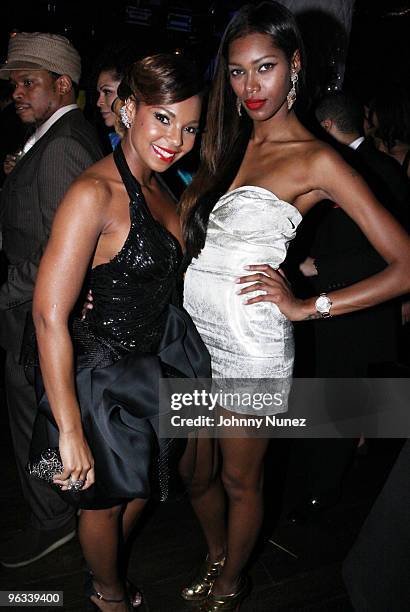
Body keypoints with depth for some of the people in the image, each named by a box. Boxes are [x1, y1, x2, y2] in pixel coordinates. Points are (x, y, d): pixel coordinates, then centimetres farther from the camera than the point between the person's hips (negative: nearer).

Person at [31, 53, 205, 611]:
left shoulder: (158, 188, 2)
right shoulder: (95, 192, -25)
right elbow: (50, 316, -28)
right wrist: (71, 432, -25)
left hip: (155, 366, 8)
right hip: (105, 376, -8)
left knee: (141, 485, 28)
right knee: (104, 501, 20)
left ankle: (104, 567, 60)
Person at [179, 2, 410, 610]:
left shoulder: (316, 160, -10)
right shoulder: (226, 143, 10)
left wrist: (307, 306, -14)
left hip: (248, 345, -6)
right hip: (191, 330, 6)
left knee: (239, 481, 16)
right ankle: (216, 557, 51)